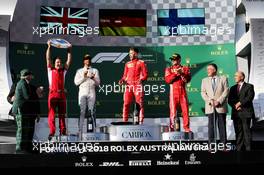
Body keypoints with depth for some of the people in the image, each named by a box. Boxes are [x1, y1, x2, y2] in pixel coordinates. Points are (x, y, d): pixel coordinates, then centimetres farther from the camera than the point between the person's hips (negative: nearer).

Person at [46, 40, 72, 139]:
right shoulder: (50, 70, 11)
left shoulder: (63, 71, 16)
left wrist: (69, 50, 11)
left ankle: (63, 132, 7)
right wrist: (49, 47, 1)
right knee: (51, 113, -6)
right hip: (53, 93, -2)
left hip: (61, 94, 2)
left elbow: (69, 60, 14)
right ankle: (52, 132, -7)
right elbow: (48, 58, 5)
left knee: (62, 114, 5)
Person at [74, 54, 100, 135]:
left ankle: (94, 130, -7)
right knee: (82, 111, -7)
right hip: (82, 92, 0)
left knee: (92, 111, -6)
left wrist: (93, 78, -11)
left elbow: (98, 83, 8)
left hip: (91, 93, 0)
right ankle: (80, 131, -7)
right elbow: (76, 82, 6)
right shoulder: (79, 71, 18)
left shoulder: (95, 70, 18)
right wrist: (83, 77, -6)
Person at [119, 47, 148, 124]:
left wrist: (142, 79, -19)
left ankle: (141, 121, 1)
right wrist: (122, 80, -1)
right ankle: (124, 121, -2)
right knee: (126, 104, -5)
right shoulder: (127, 64, 19)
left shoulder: (141, 63, 7)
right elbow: (125, 75, 19)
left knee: (140, 104, -3)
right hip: (128, 86, 3)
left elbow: (145, 74, 0)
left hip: (138, 86, -3)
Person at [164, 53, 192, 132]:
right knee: (173, 110, -4)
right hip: (173, 91, 0)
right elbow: (167, 80, -4)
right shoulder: (169, 69, 12)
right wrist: (175, 74, -14)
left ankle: (186, 127, 3)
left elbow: (188, 79, -1)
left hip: (183, 91, 1)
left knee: (185, 109, -3)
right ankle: (172, 128, 1)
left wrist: (181, 74, -14)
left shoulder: (185, 69, 12)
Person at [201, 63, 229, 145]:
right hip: (210, 107, 2)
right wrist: (210, 101, -10)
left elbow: (226, 91, -1)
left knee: (222, 126, 0)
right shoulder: (204, 80, 15)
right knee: (211, 126, -1)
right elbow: (203, 92, 7)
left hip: (221, 107, -1)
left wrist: (219, 101, -12)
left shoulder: (223, 79, 8)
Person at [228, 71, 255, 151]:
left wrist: (240, 103, -16)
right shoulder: (233, 88, 19)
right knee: (238, 131, 3)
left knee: (246, 131, -6)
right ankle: (239, 149, 5)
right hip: (236, 113, 4)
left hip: (246, 112, -4)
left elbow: (250, 97, -10)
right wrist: (235, 106, -8)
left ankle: (248, 148, -5)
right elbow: (229, 100, 10)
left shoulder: (249, 86, 6)